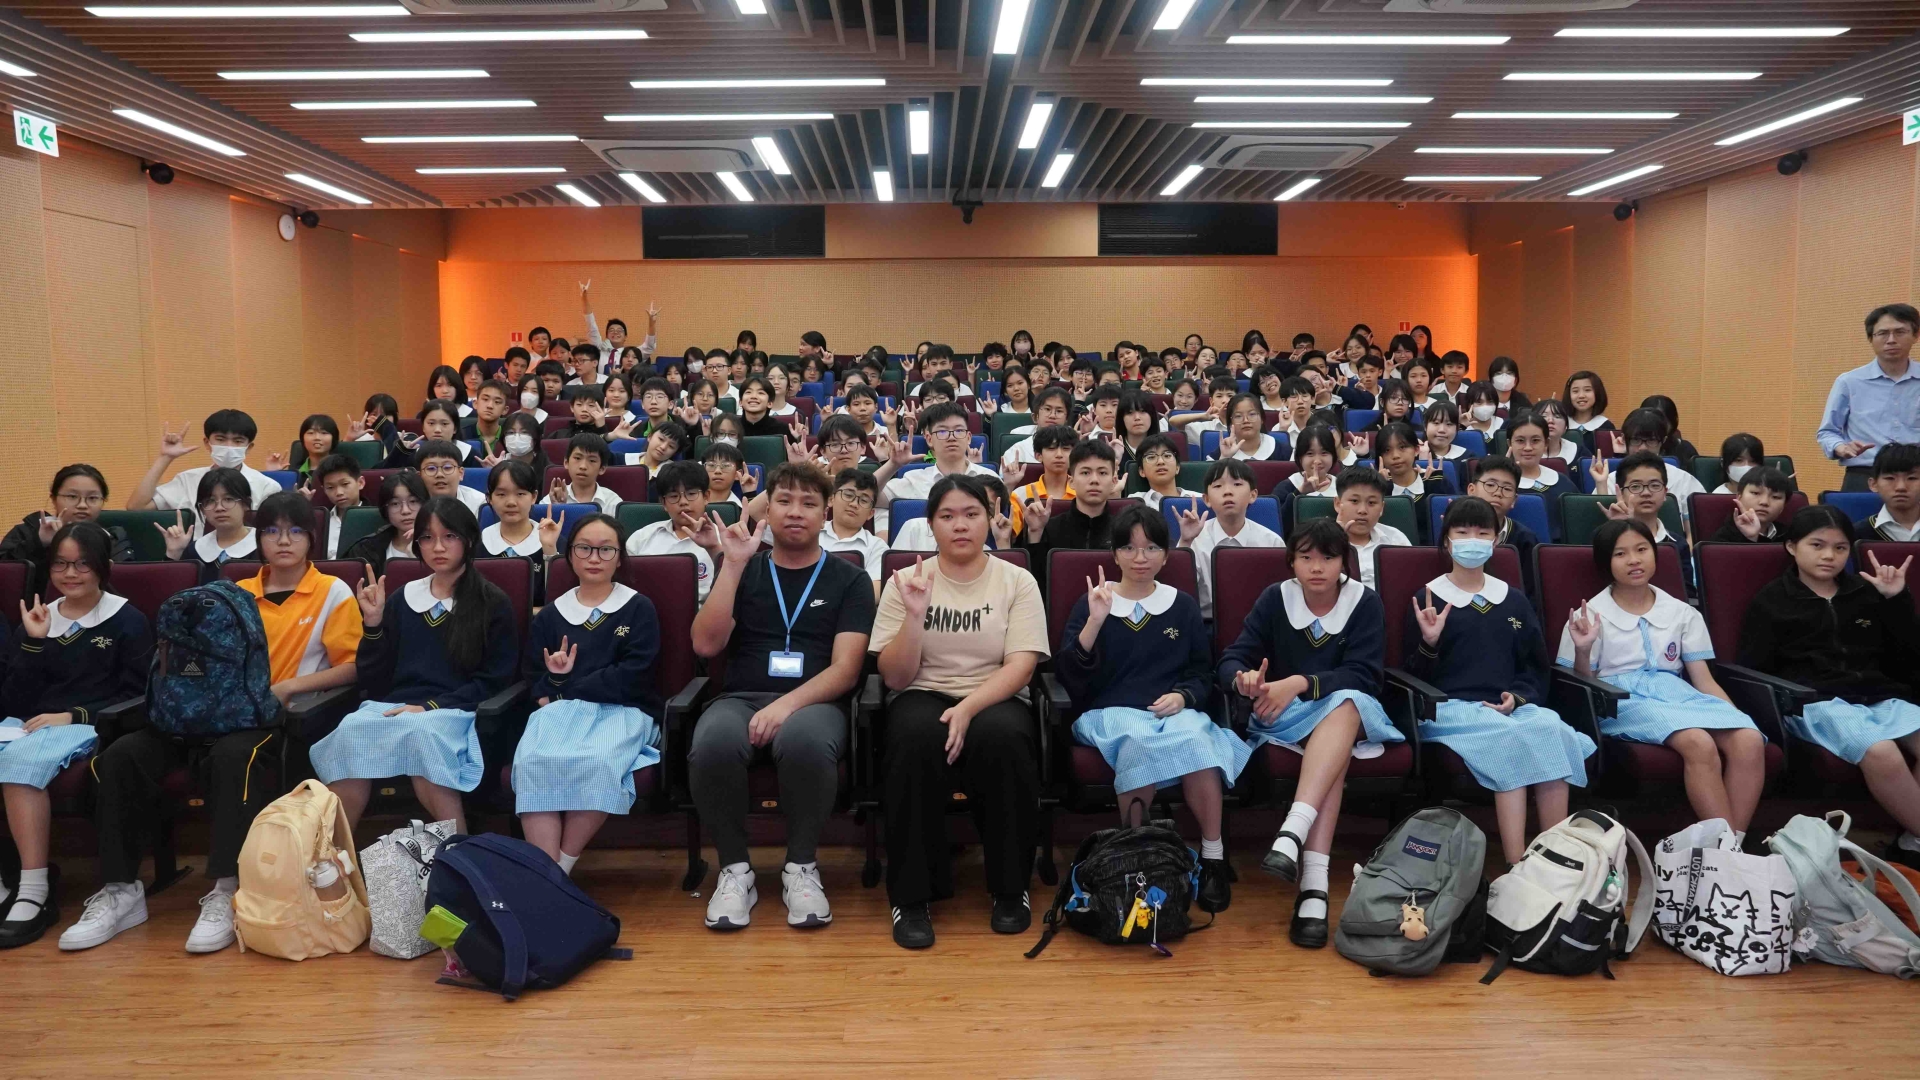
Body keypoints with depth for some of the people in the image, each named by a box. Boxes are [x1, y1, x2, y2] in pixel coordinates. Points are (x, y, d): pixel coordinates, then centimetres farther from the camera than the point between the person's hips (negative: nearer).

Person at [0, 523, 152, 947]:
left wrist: (73, 716, -13)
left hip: (90, 727, -4)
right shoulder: (38, 619, 17)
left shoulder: (127, 621, 4)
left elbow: (137, 698, -2)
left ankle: (36, 891, -31)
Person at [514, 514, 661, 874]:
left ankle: (561, 869, -26)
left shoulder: (639, 609, 10)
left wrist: (567, 686, -5)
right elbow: (535, 680, 15)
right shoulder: (550, 615, 21)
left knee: (598, 763, -37)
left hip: (621, 710, -2)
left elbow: (632, 678, -3)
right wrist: (554, 682, -9)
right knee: (533, 760, -33)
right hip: (561, 709, 3)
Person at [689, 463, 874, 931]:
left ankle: (801, 866, -15)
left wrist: (787, 704, -19)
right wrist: (733, 566, -5)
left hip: (813, 702, -1)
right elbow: (706, 644, 2)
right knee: (713, 745, -35)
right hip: (740, 698, 2)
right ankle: (735, 868, -12)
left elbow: (846, 668, -2)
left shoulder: (848, 579, 10)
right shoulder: (744, 571, 16)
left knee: (805, 741, -38)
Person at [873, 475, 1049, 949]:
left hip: (995, 699, 0)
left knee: (1000, 736, -36)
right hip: (924, 697, 0)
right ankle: (912, 895, -21)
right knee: (917, 736, -36)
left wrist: (968, 708, -24)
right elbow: (895, 677, -1)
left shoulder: (1017, 581, 5)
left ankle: (1011, 888, -14)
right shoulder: (906, 582, 6)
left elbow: (1020, 666, -7)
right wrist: (915, 616, -17)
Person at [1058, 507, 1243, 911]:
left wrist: (1182, 696, -6)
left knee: (1194, 737, -34)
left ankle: (1213, 856, -21)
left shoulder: (1184, 606, 15)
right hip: (1109, 713, -1)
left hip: (1174, 711, 2)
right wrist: (1094, 622, -15)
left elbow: (1202, 673, 16)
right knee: (1142, 741, -37)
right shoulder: (1091, 603, 8)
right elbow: (1069, 676, -3)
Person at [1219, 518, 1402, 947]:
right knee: (1333, 753, -35)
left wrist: (1300, 683, -28)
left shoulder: (1365, 602, -1)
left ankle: (1292, 833, -53)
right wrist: (1245, 680, -31)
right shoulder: (1275, 598, 2)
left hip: (1349, 712, 0)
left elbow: (1363, 675, -12)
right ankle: (1314, 882, -49)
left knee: (1346, 702, -37)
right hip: (1284, 717, 0)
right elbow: (1231, 659, -5)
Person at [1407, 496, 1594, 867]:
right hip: (1449, 709, -4)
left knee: (1549, 728, -31)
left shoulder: (1514, 601, 20)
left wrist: (1517, 697, -1)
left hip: (1510, 709, 4)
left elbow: (1536, 668, 19)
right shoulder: (1428, 600, 8)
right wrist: (1429, 644, -15)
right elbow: (1416, 679, 5)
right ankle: (1518, 867, -37)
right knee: (1511, 737, -35)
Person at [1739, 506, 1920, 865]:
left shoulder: (1866, 593, 18)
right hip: (1816, 702, -4)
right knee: (1881, 752, -34)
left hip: (1879, 696, 4)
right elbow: (1754, 670, 5)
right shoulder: (1771, 600, 8)